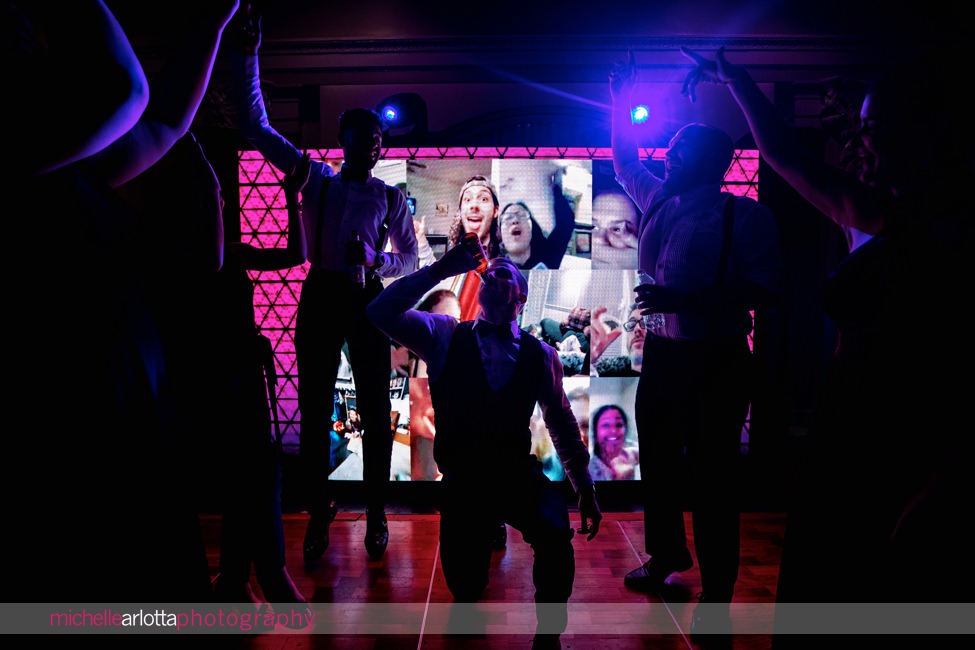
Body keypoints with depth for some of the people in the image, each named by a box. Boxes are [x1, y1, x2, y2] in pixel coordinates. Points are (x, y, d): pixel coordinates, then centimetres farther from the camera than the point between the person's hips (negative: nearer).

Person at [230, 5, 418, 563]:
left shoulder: (392, 197, 9)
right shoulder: (316, 178, 10)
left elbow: (410, 260, 7)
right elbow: (257, 126, 9)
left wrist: (377, 258, -14)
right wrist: (247, 58, 3)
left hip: (368, 300, 0)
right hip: (321, 296, 1)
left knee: (375, 408, 2)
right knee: (315, 408, 3)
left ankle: (377, 515, 14)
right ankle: (318, 511, 15)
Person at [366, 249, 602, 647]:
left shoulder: (541, 355, 0)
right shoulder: (445, 336, -2)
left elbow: (563, 423, 9)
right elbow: (382, 313, -14)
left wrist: (585, 488, 11)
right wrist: (438, 271, -19)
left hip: (520, 476, 0)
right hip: (462, 483, 1)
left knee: (556, 535, -28)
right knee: (464, 583, 0)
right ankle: (468, 599, 41)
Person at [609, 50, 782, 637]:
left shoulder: (746, 215, -8)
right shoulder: (659, 202, 10)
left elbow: (764, 289, -13)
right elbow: (624, 160, 27)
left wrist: (684, 298, -23)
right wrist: (621, 101, 23)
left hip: (717, 360, -6)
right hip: (663, 352, 6)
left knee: (711, 474, 1)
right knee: (658, 461, 16)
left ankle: (717, 590, 18)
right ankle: (666, 554, 37)